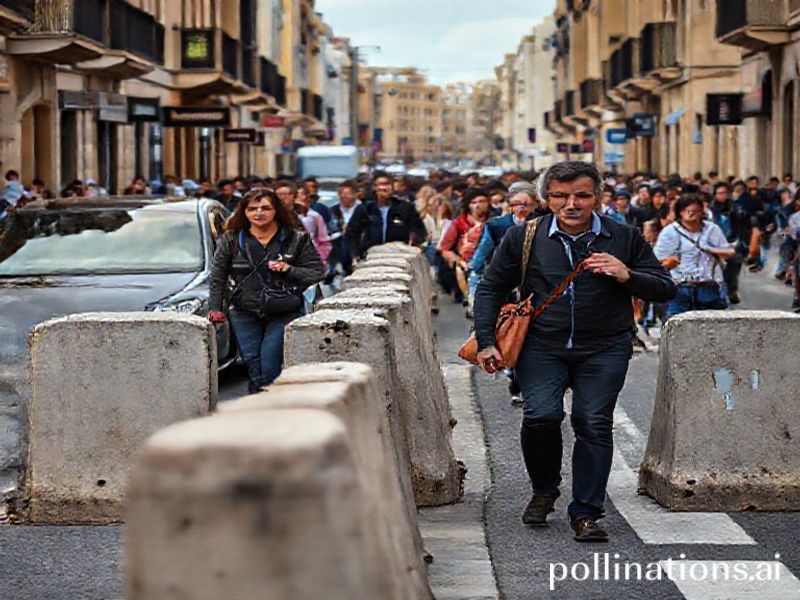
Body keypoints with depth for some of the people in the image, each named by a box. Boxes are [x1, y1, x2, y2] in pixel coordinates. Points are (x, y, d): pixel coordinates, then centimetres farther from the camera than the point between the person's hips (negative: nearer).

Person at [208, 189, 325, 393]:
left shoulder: (297, 239, 0)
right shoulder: (231, 240, 4)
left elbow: (317, 272, -1)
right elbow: (217, 278, 10)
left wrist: (288, 269, -15)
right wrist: (215, 308, 4)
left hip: (284, 314, -2)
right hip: (245, 315, 2)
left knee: (270, 370, -10)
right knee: (253, 367, 2)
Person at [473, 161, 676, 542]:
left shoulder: (624, 239, 4)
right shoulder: (523, 238, 4)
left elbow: (665, 289, 8)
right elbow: (490, 289, 13)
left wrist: (628, 276, -12)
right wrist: (486, 342, 3)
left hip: (604, 350, 0)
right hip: (542, 347, 0)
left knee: (594, 424, -7)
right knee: (541, 415, -17)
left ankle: (586, 513, 6)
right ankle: (544, 490, 12)